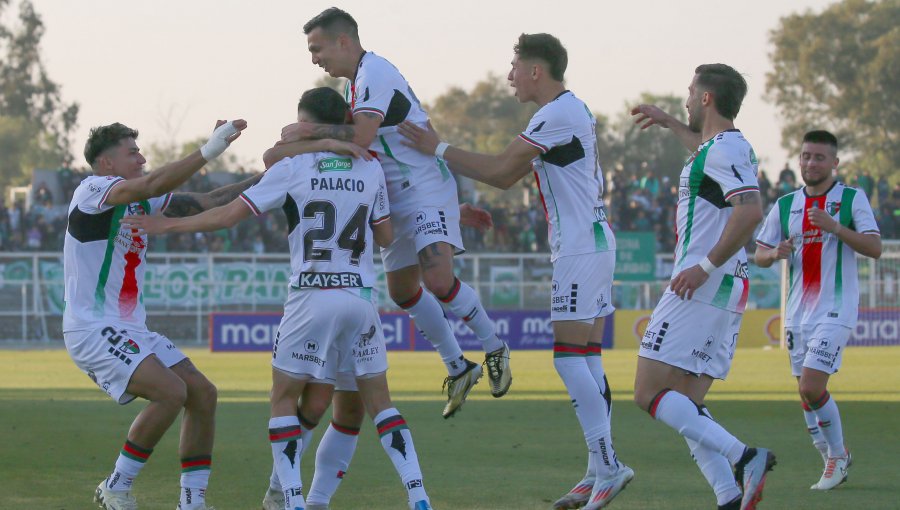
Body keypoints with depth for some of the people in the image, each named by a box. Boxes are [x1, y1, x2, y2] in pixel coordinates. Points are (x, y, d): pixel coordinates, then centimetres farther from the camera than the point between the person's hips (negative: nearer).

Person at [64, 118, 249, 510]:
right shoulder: (92, 191, -11)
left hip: (130, 330, 9)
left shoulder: (140, 201, 14)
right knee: (171, 392, -24)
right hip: (92, 329, -9)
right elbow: (152, 185, -28)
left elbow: (206, 203, 17)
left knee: (202, 393, 2)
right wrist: (210, 150, -30)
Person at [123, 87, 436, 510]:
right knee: (377, 400, 12)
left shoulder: (292, 168, -3)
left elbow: (228, 216, -4)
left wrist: (168, 225, 7)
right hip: (362, 297, 3)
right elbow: (386, 237, 13)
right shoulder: (370, 170, 6)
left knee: (284, 398, 8)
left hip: (312, 297, -3)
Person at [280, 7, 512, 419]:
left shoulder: (374, 73, -17)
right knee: (402, 290, 11)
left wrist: (306, 132, -25)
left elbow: (361, 136, -31)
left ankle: (494, 347, -1)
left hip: (425, 187, -11)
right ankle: (457, 369, 23)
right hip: (395, 196, 11)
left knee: (438, 280, -23)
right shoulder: (357, 79, 15)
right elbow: (362, 141, 19)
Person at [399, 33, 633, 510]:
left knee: (569, 357, -11)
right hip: (591, 244, 10)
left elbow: (498, 169, -14)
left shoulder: (558, 115, -15)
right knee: (586, 360, 8)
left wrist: (437, 148, -6)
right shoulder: (571, 110, 18)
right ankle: (600, 471, 7)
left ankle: (607, 466, -14)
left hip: (581, 250, -10)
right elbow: (506, 176, 21)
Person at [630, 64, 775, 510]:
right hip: (728, 293, 10)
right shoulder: (732, 147, 18)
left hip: (701, 289, -10)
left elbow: (750, 211, -29)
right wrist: (669, 123, 55)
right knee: (686, 407, 8)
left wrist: (706, 265, -26)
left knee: (650, 395, -12)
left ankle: (743, 457, -24)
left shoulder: (724, 150, -13)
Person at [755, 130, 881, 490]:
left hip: (835, 309, -5)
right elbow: (759, 255, 13)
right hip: (798, 312, 5)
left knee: (812, 386, -16)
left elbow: (874, 248, -12)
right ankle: (833, 460, 24)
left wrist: (833, 226, -23)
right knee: (806, 392, 7)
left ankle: (837, 455, 3)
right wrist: (774, 254, -10)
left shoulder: (852, 199, -2)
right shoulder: (785, 205, 11)